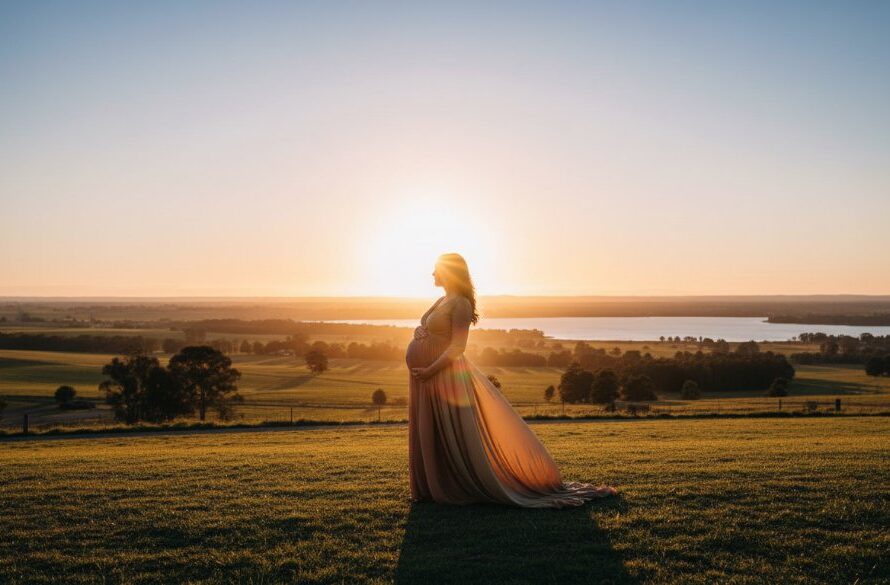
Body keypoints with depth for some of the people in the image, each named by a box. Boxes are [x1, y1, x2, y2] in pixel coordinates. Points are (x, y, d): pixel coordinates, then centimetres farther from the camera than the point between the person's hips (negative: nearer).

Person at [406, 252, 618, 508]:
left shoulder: (460, 303, -13)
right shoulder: (442, 301, 15)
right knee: (432, 438, 14)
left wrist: (429, 371, -22)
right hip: (428, 379, 10)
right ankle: (438, 487, 23)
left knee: (458, 438, -2)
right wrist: (418, 331, 0)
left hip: (446, 378, -10)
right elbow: (424, 327, 22)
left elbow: (457, 346, -18)